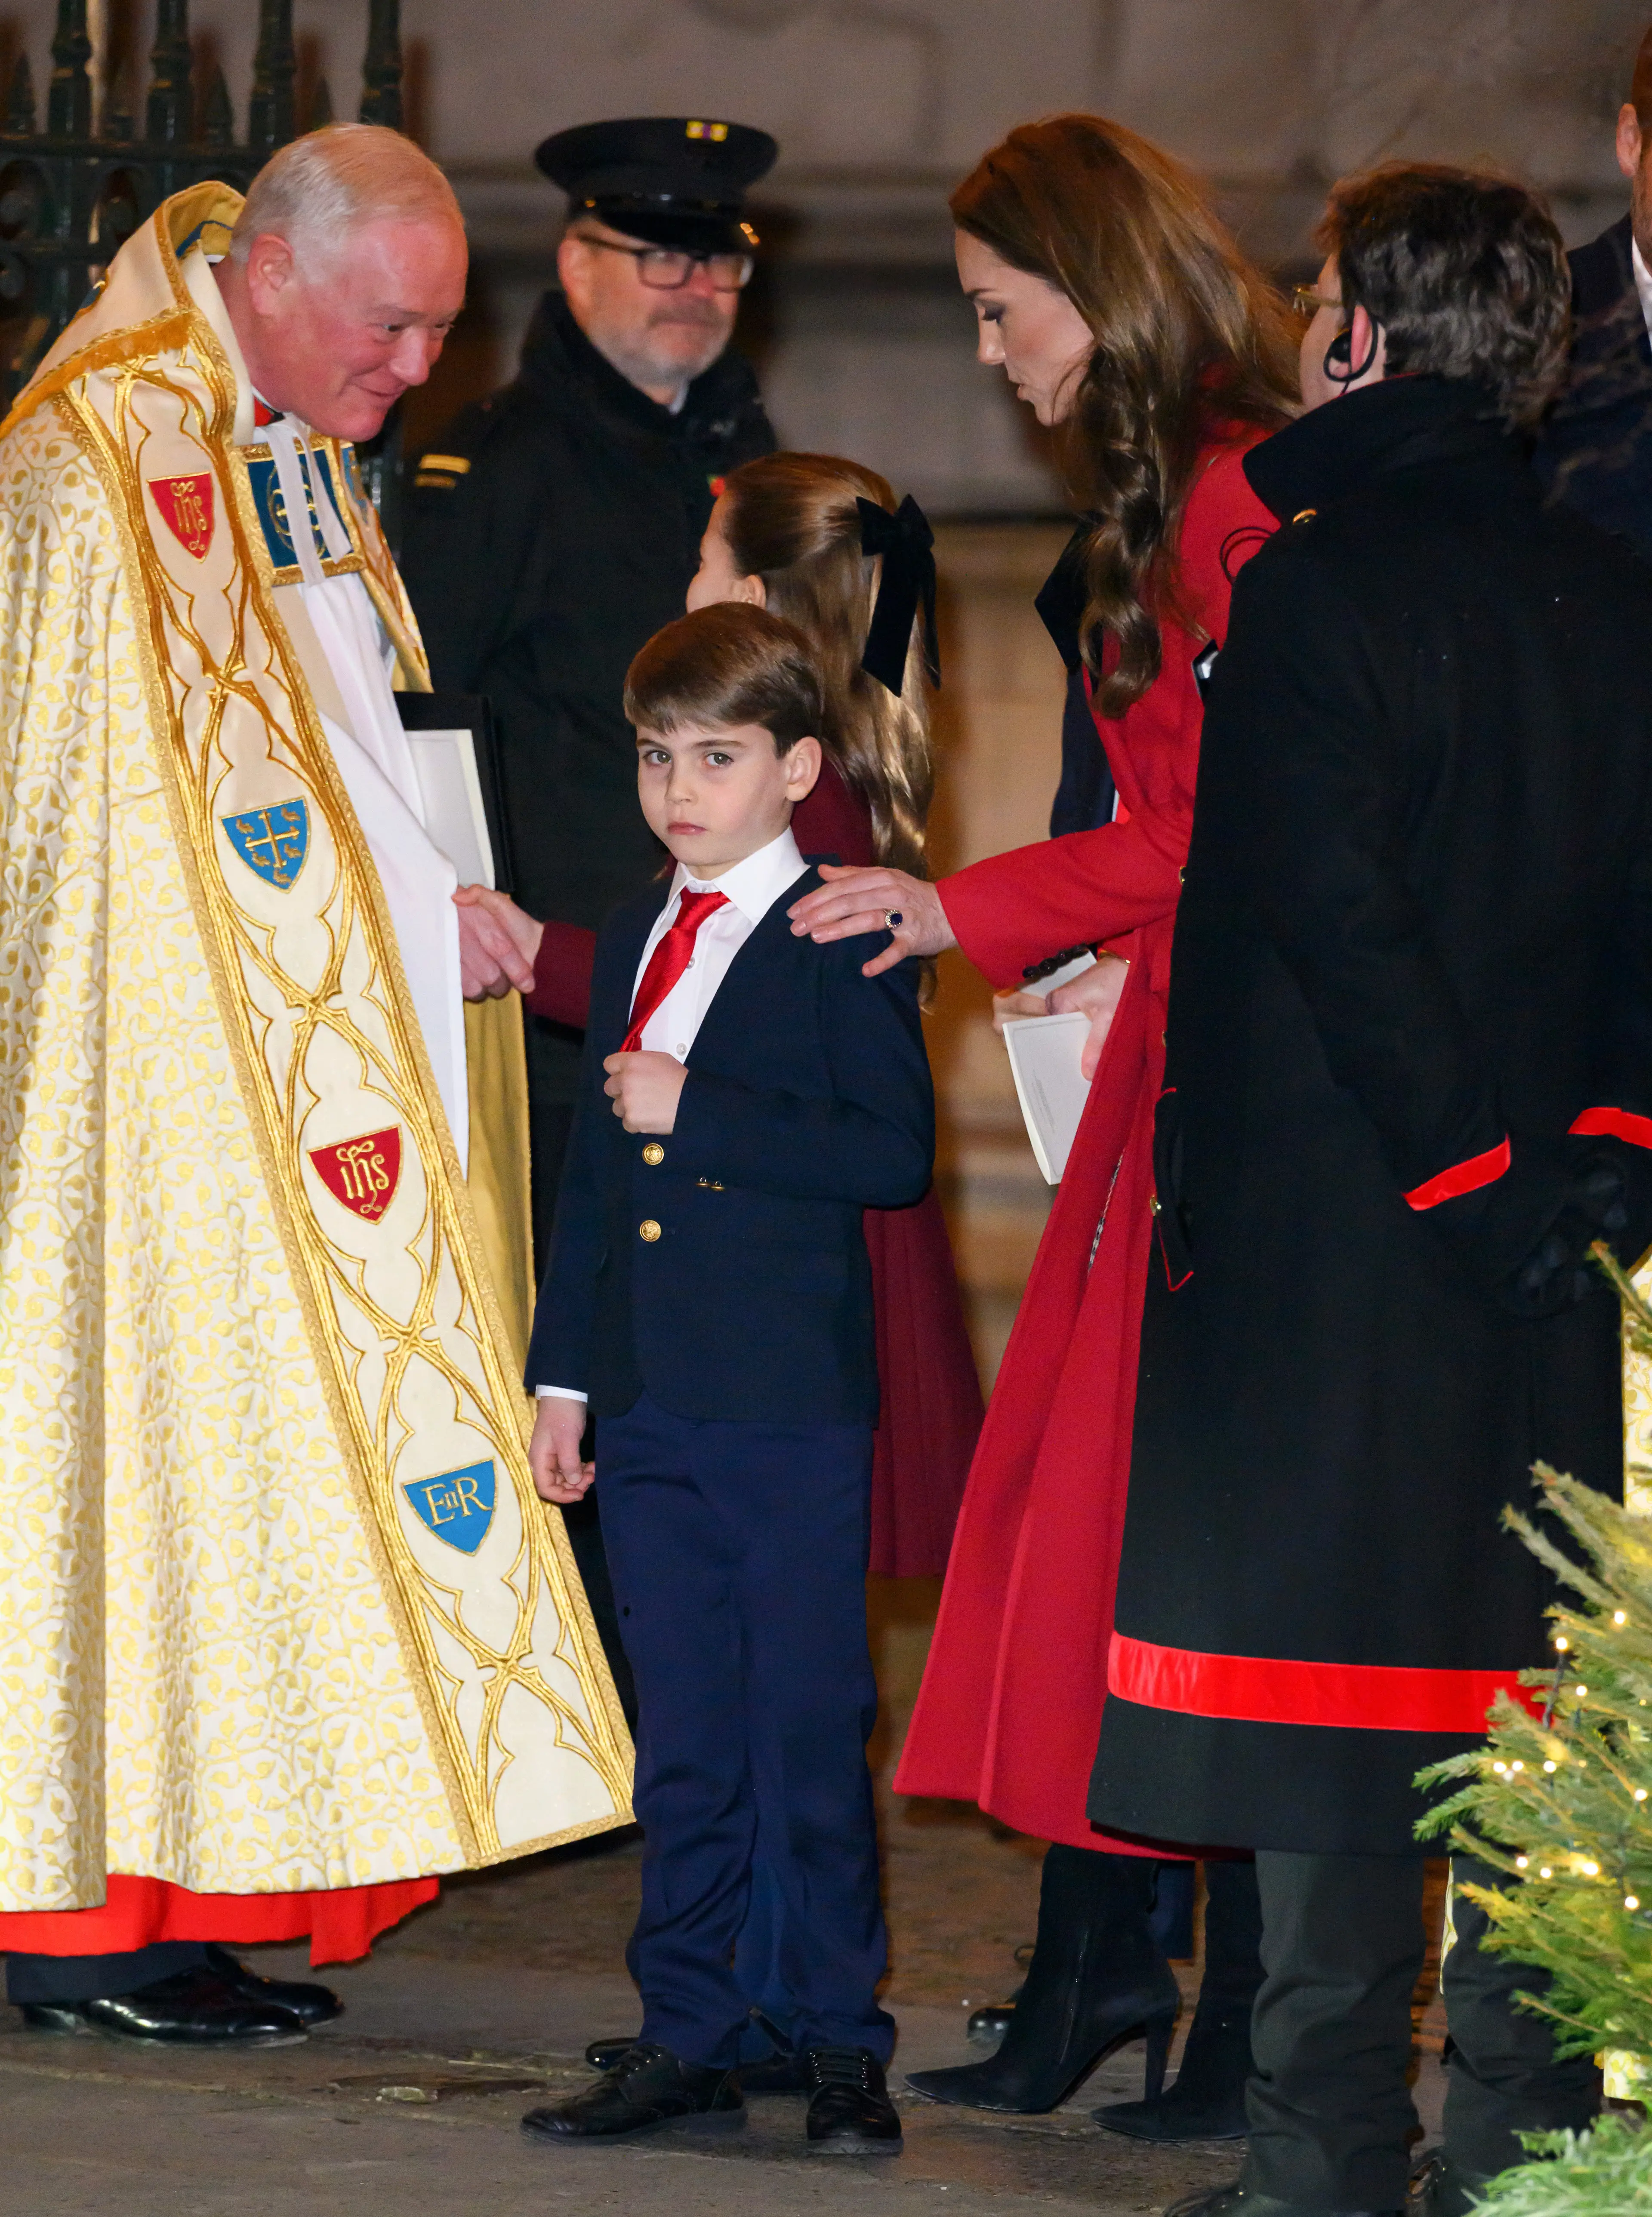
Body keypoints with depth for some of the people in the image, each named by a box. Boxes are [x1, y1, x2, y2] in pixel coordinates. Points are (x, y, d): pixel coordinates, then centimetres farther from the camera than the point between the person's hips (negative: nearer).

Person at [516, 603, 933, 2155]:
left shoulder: (845, 940, -6)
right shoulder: (632, 944, 16)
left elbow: (894, 1152, -17)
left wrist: (696, 1115, -19)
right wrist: (562, 1374, 16)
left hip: (794, 1402, -7)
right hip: (649, 1407, 7)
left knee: (810, 1734, -3)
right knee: (682, 1739, 10)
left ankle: (842, 2045, 4)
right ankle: (687, 2039, 15)